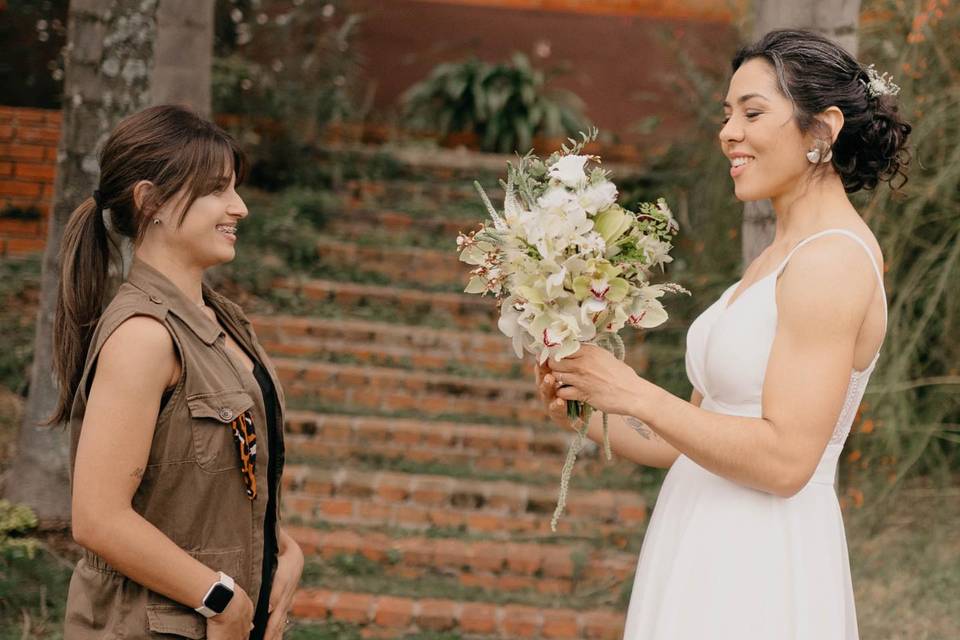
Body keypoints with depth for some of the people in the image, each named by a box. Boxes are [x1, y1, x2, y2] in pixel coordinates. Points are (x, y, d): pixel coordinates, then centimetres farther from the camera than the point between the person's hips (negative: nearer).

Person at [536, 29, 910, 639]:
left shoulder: (834, 261, -14)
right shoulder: (776, 259, 14)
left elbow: (784, 459, -21)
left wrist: (634, 394, -18)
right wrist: (587, 417, 0)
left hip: (760, 574, -8)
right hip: (708, 559, 8)